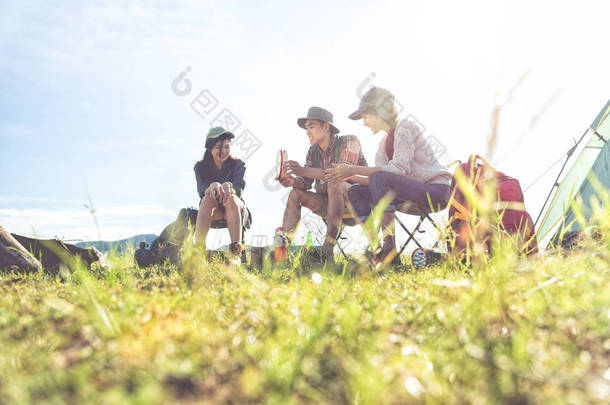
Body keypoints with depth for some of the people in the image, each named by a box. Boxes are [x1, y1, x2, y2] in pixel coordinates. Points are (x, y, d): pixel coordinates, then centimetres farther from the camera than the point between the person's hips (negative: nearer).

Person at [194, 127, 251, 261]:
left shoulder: (238, 164, 0)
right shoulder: (200, 167, 2)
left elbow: (239, 189, -16)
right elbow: (201, 190, -15)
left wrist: (228, 187, -41)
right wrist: (212, 187, -40)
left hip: (235, 209, 0)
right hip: (212, 210, 1)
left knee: (232, 199, -35)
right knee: (208, 199, -34)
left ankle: (235, 254, -48)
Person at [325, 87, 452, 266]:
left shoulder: (406, 127, -9)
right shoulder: (385, 142, 14)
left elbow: (399, 169, -23)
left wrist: (355, 169, -23)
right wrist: (350, 176, -8)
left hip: (436, 191, -8)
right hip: (413, 193, 8)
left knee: (380, 178, -31)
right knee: (356, 192, -3)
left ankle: (389, 249, -28)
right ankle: (375, 249, -12)